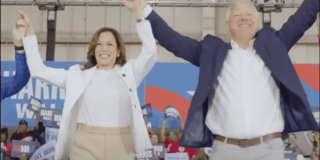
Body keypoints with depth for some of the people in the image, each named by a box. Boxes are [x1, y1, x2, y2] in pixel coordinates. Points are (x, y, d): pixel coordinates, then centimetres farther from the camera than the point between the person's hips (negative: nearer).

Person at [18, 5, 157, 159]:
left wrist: (140, 15, -5)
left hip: (120, 145, 0)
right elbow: (38, 70, 12)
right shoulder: (78, 74, 11)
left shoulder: (129, 71, 10)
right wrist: (29, 31, 11)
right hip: (85, 145, 1)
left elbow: (150, 51, -2)